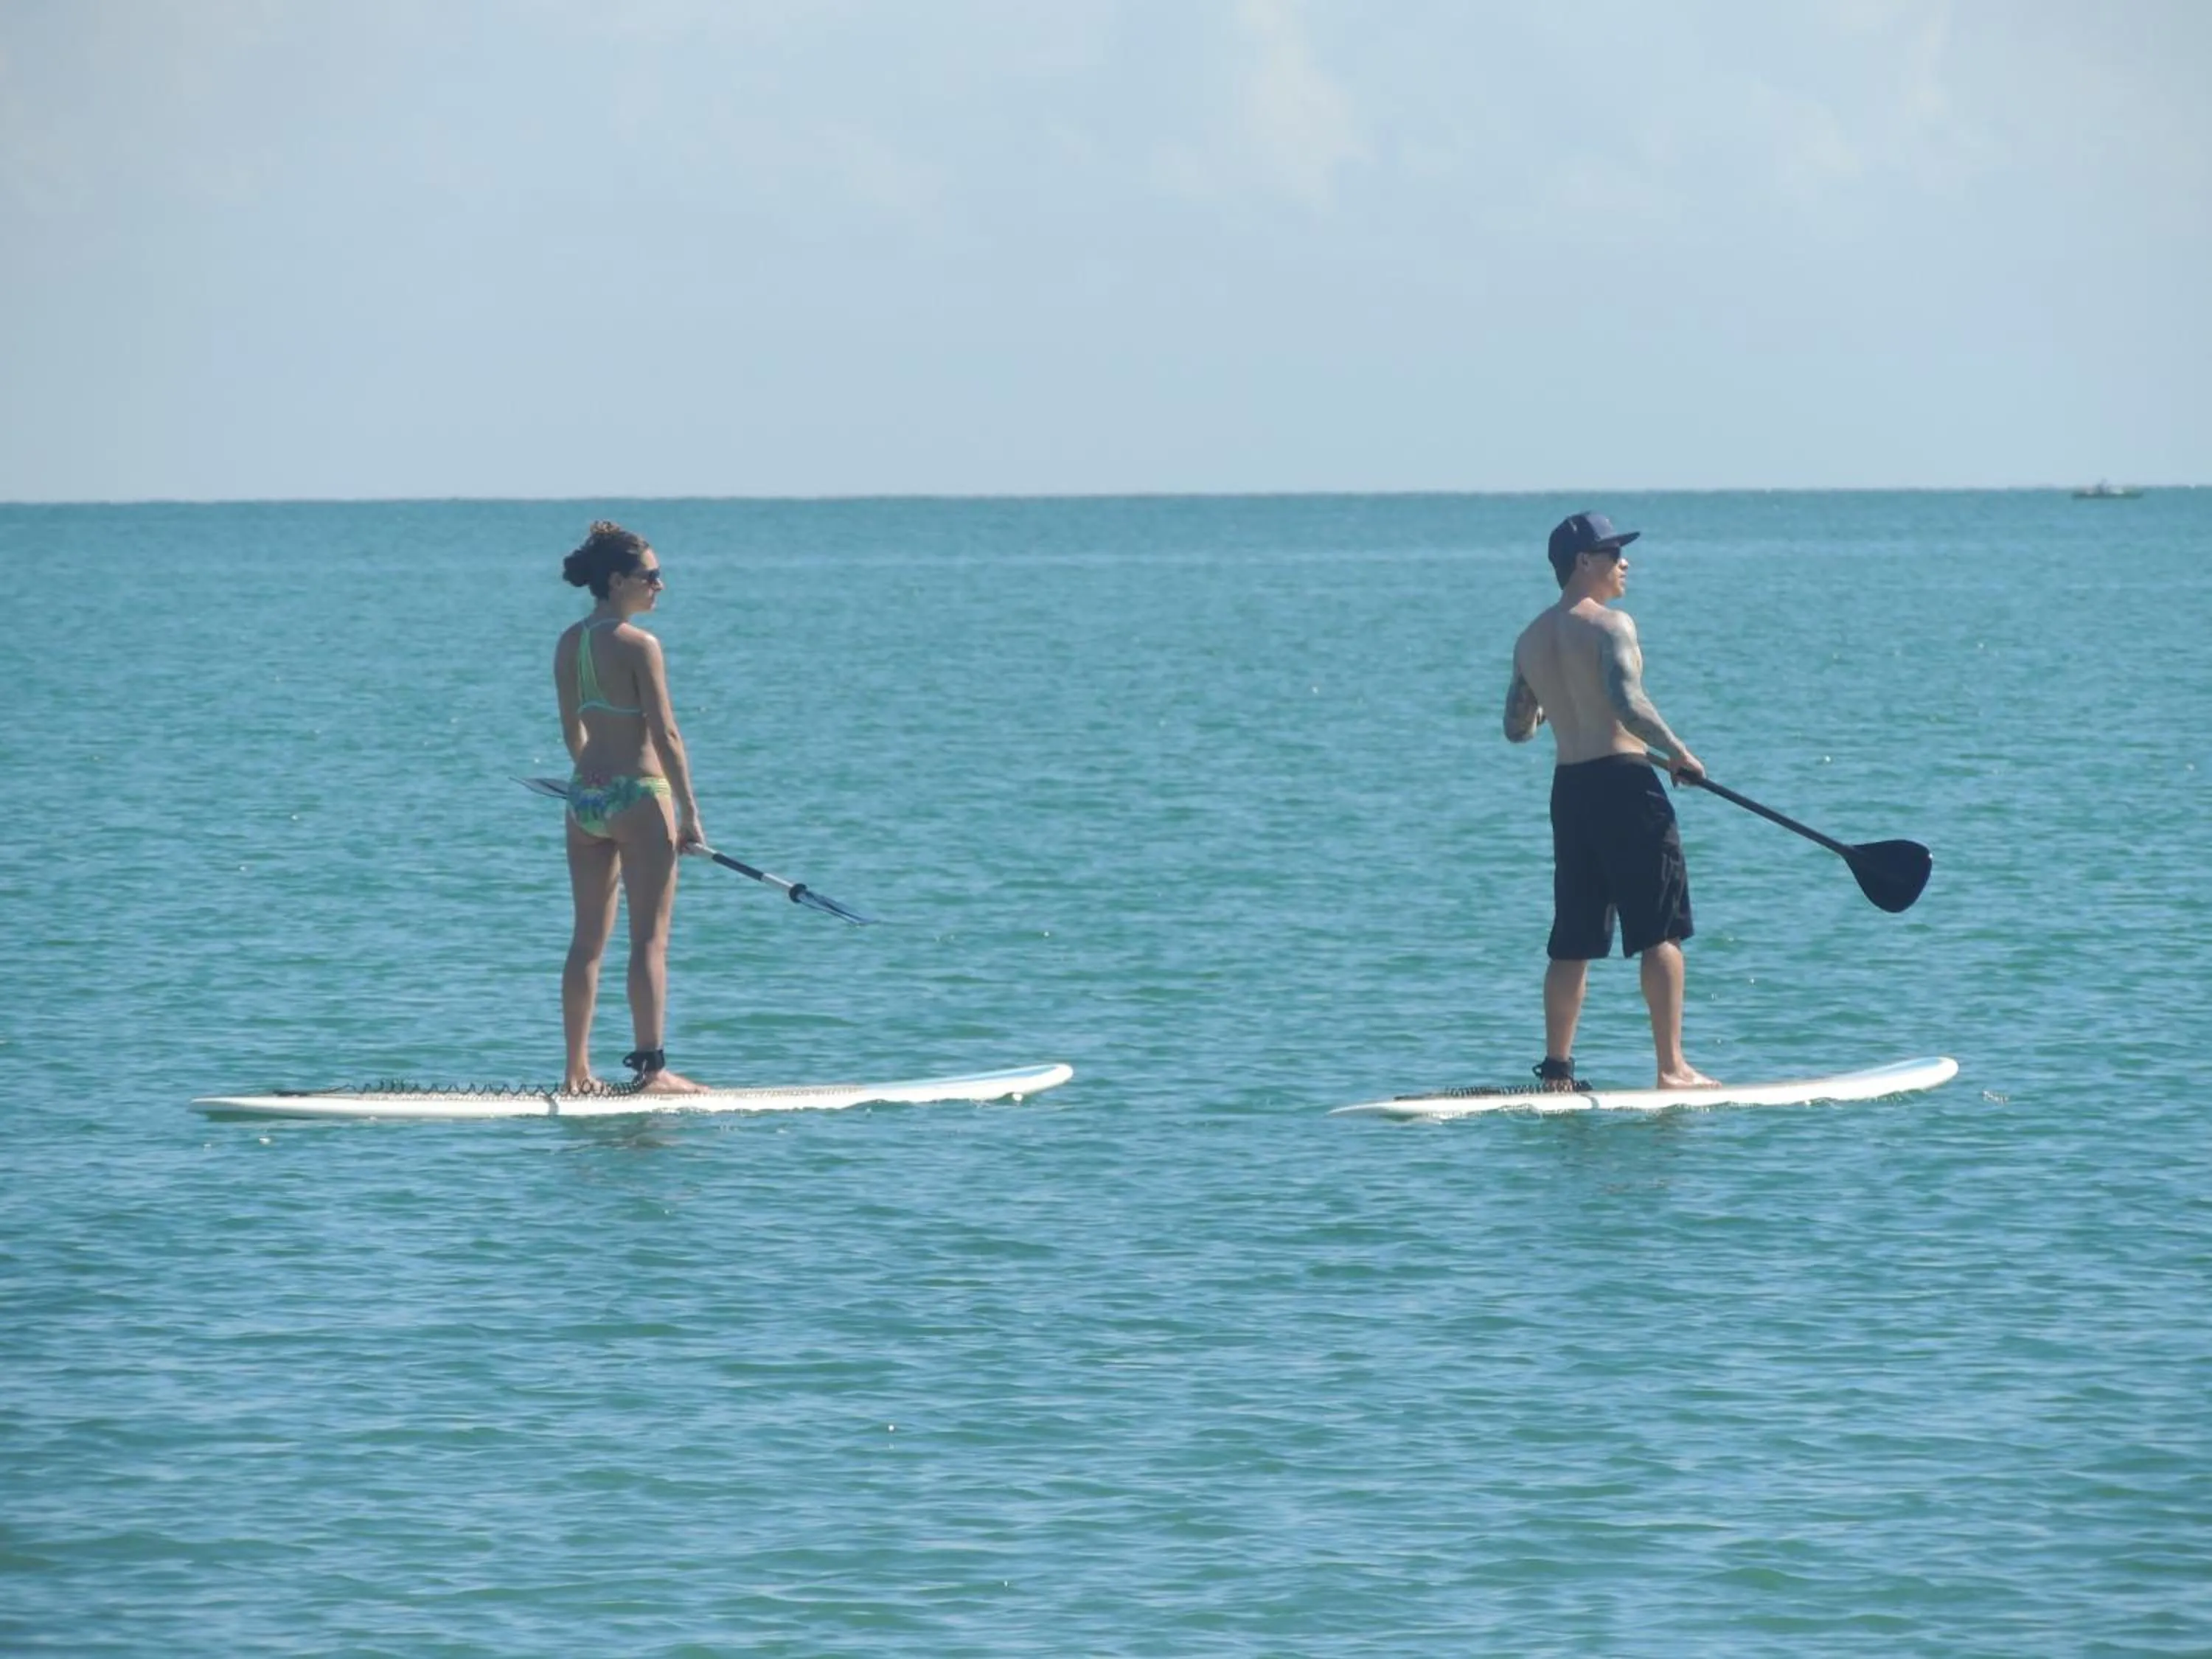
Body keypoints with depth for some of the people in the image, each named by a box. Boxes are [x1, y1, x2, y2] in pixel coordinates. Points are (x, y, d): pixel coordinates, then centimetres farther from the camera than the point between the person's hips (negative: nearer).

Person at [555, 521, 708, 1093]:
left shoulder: (569, 645, 8)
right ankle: (651, 1068, -3)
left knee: (588, 939, 11)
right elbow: (664, 734, -14)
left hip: (585, 796, 7)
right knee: (649, 940, -2)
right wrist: (689, 815, -10)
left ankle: (577, 1072, 13)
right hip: (638, 798, -7)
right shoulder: (638, 645, -14)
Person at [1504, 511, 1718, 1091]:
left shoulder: (1531, 640, 12)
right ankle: (1672, 1068, -4)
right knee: (1661, 932, -2)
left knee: (1572, 941, 10)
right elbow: (1627, 703, -23)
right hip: (1624, 783, -7)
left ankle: (1557, 1068, 8)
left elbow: (1516, 729, 17)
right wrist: (1678, 752, -12)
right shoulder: (1610, 625, -10)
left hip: (1568, 788, 7)